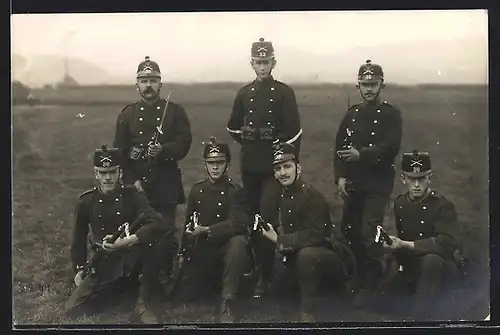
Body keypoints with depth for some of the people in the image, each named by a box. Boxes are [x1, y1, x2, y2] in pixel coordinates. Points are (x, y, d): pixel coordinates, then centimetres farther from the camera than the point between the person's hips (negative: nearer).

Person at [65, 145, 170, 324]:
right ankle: (118, 287, 10)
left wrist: (128, 241, -35)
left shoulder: (133, 196, -11)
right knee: (73, 309, -12)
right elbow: (79, 238, 8)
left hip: (132, 259, -2)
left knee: (151, 242, -36)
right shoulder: (86, 201, -5)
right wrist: (79, 269, 3)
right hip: (103, 265, 2)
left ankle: (145, 301, -17)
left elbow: (157, 224, -27)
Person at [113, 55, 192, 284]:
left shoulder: (175, 111, 5)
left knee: (165, 233, -2)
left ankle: (165, 278, 12)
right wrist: (132, 180, -6)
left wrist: (163, 150, -21)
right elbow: (120, 151, 4)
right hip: (136, 184, 1)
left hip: (166, 184, -1)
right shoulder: (127, 114, 8)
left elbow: (184, 142, -2)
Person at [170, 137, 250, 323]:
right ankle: (214, 279, 29)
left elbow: (238, 224, -24)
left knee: (238, 242, -38)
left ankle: (227, 302, -29)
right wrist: (183, 251, 8)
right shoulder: (196, 189, 4)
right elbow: (188, 224, 11)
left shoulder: (235, 191, -10)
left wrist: (207, 231, -29)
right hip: (200, 250, 4)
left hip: (224, 246, -4)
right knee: (187, 293, -5)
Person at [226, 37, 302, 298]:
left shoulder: (284, 92, -3)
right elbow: (233, 127, 20)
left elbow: (293, 131, -6)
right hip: (249, 165, 5)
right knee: (253, 215, 12)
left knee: (267, 217, -11)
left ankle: (265, 275, -6)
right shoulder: (244, 93, 9)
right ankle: (257, 263, 26)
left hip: (274, 164, -4)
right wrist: (249, 142, 11)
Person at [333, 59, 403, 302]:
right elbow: (340, 146, 7)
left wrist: (361, 154, -25)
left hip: (378, 184, -5)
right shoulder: (352, 114, 11)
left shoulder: (391, 114, -2)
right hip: (353, 183, 5)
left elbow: (391, 147, -15)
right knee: (349, 230, 8)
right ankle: (359, 278, 27)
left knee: (369, 232, -12)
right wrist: (340, 177, -5)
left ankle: (373, 286, 3)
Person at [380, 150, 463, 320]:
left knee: (431, 260, -40)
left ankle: (421, 315, -26)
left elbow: (448, 243, -31)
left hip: (442, 267, -6)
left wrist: (406, 245, -34)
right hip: (413, 267, 7)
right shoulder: (400, 203, 3)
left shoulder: (443, 205, -18)